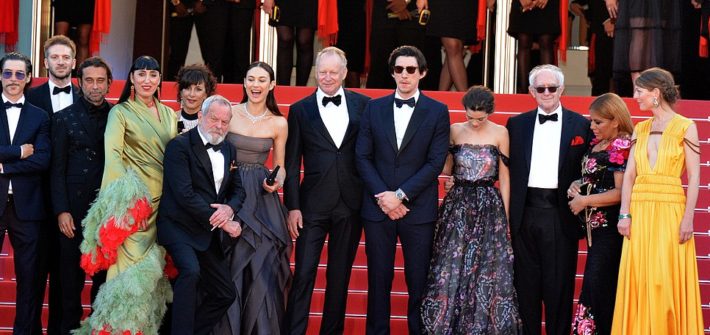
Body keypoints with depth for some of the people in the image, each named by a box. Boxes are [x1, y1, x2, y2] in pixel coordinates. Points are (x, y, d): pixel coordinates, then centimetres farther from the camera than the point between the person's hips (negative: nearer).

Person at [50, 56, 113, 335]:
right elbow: (57, 169, 1)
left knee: (105, 272, 5)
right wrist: (61, 211, -7)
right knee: (72, 273, 4)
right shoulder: (64, 118, 4)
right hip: (74, 207, -1)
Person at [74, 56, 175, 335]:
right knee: (131, 264, -9)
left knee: (153, 266, 8)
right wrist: (122, 195, -26)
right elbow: (113, 154, -13)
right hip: (135, 199, -5)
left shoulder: (169, 115, 15)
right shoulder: (120, 112, -1)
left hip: (163, 201, 5)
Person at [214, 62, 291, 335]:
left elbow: (279, 166, 10)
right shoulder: (228, 113, 0)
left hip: (261, 198, 0)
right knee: (228, 265, 2)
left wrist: (277, 179, -10)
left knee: (262, 264, -4)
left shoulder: (279, 124, 3)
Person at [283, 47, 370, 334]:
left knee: (340, 276, 11)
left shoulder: (363, 105, 4)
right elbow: (292, 163, 2)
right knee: (304, 275, -3)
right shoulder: (300, 110, 2)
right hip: (313, 203, -1)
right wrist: (292, 207, -4)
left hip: (350, 203, 1)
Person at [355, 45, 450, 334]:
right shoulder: (374, 109, 8)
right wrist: (382, 197, -8)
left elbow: (435, 162, -5)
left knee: (418, 281, 3)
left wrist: (400, 195, -12)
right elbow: (362, 157, 4)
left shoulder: (437, 112, 2)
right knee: (379, 279, 6)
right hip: (378, 207, 2)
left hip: (418, 209, -2)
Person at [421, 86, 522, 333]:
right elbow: (447, 169, 9)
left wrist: (505, 216, 3)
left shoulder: (500, 133, 0)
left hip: (489, 207, -1)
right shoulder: (455, 131, 5)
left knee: (488, 272, -2)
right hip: (457, 205, 1)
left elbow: (504, 177, 4)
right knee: (450, 269, -1)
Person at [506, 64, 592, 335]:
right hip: (525, 213, 2)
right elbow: (509, 170, 9)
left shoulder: (581, 125, 5)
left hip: (560, 214, -2)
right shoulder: (517, 125, 11)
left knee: (559, 284, 0)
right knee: (526, 283, 7)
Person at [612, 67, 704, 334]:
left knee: (667, 283, -4)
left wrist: (688, 218, -12)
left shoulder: (685, 127, 0)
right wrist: (625, 214, -2)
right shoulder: (640, 129, 13)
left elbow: (694, 177, -4)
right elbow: (629, 174, 8)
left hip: (670, 211, -4)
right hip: (640, 212, 4)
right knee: (638, 282, 2)